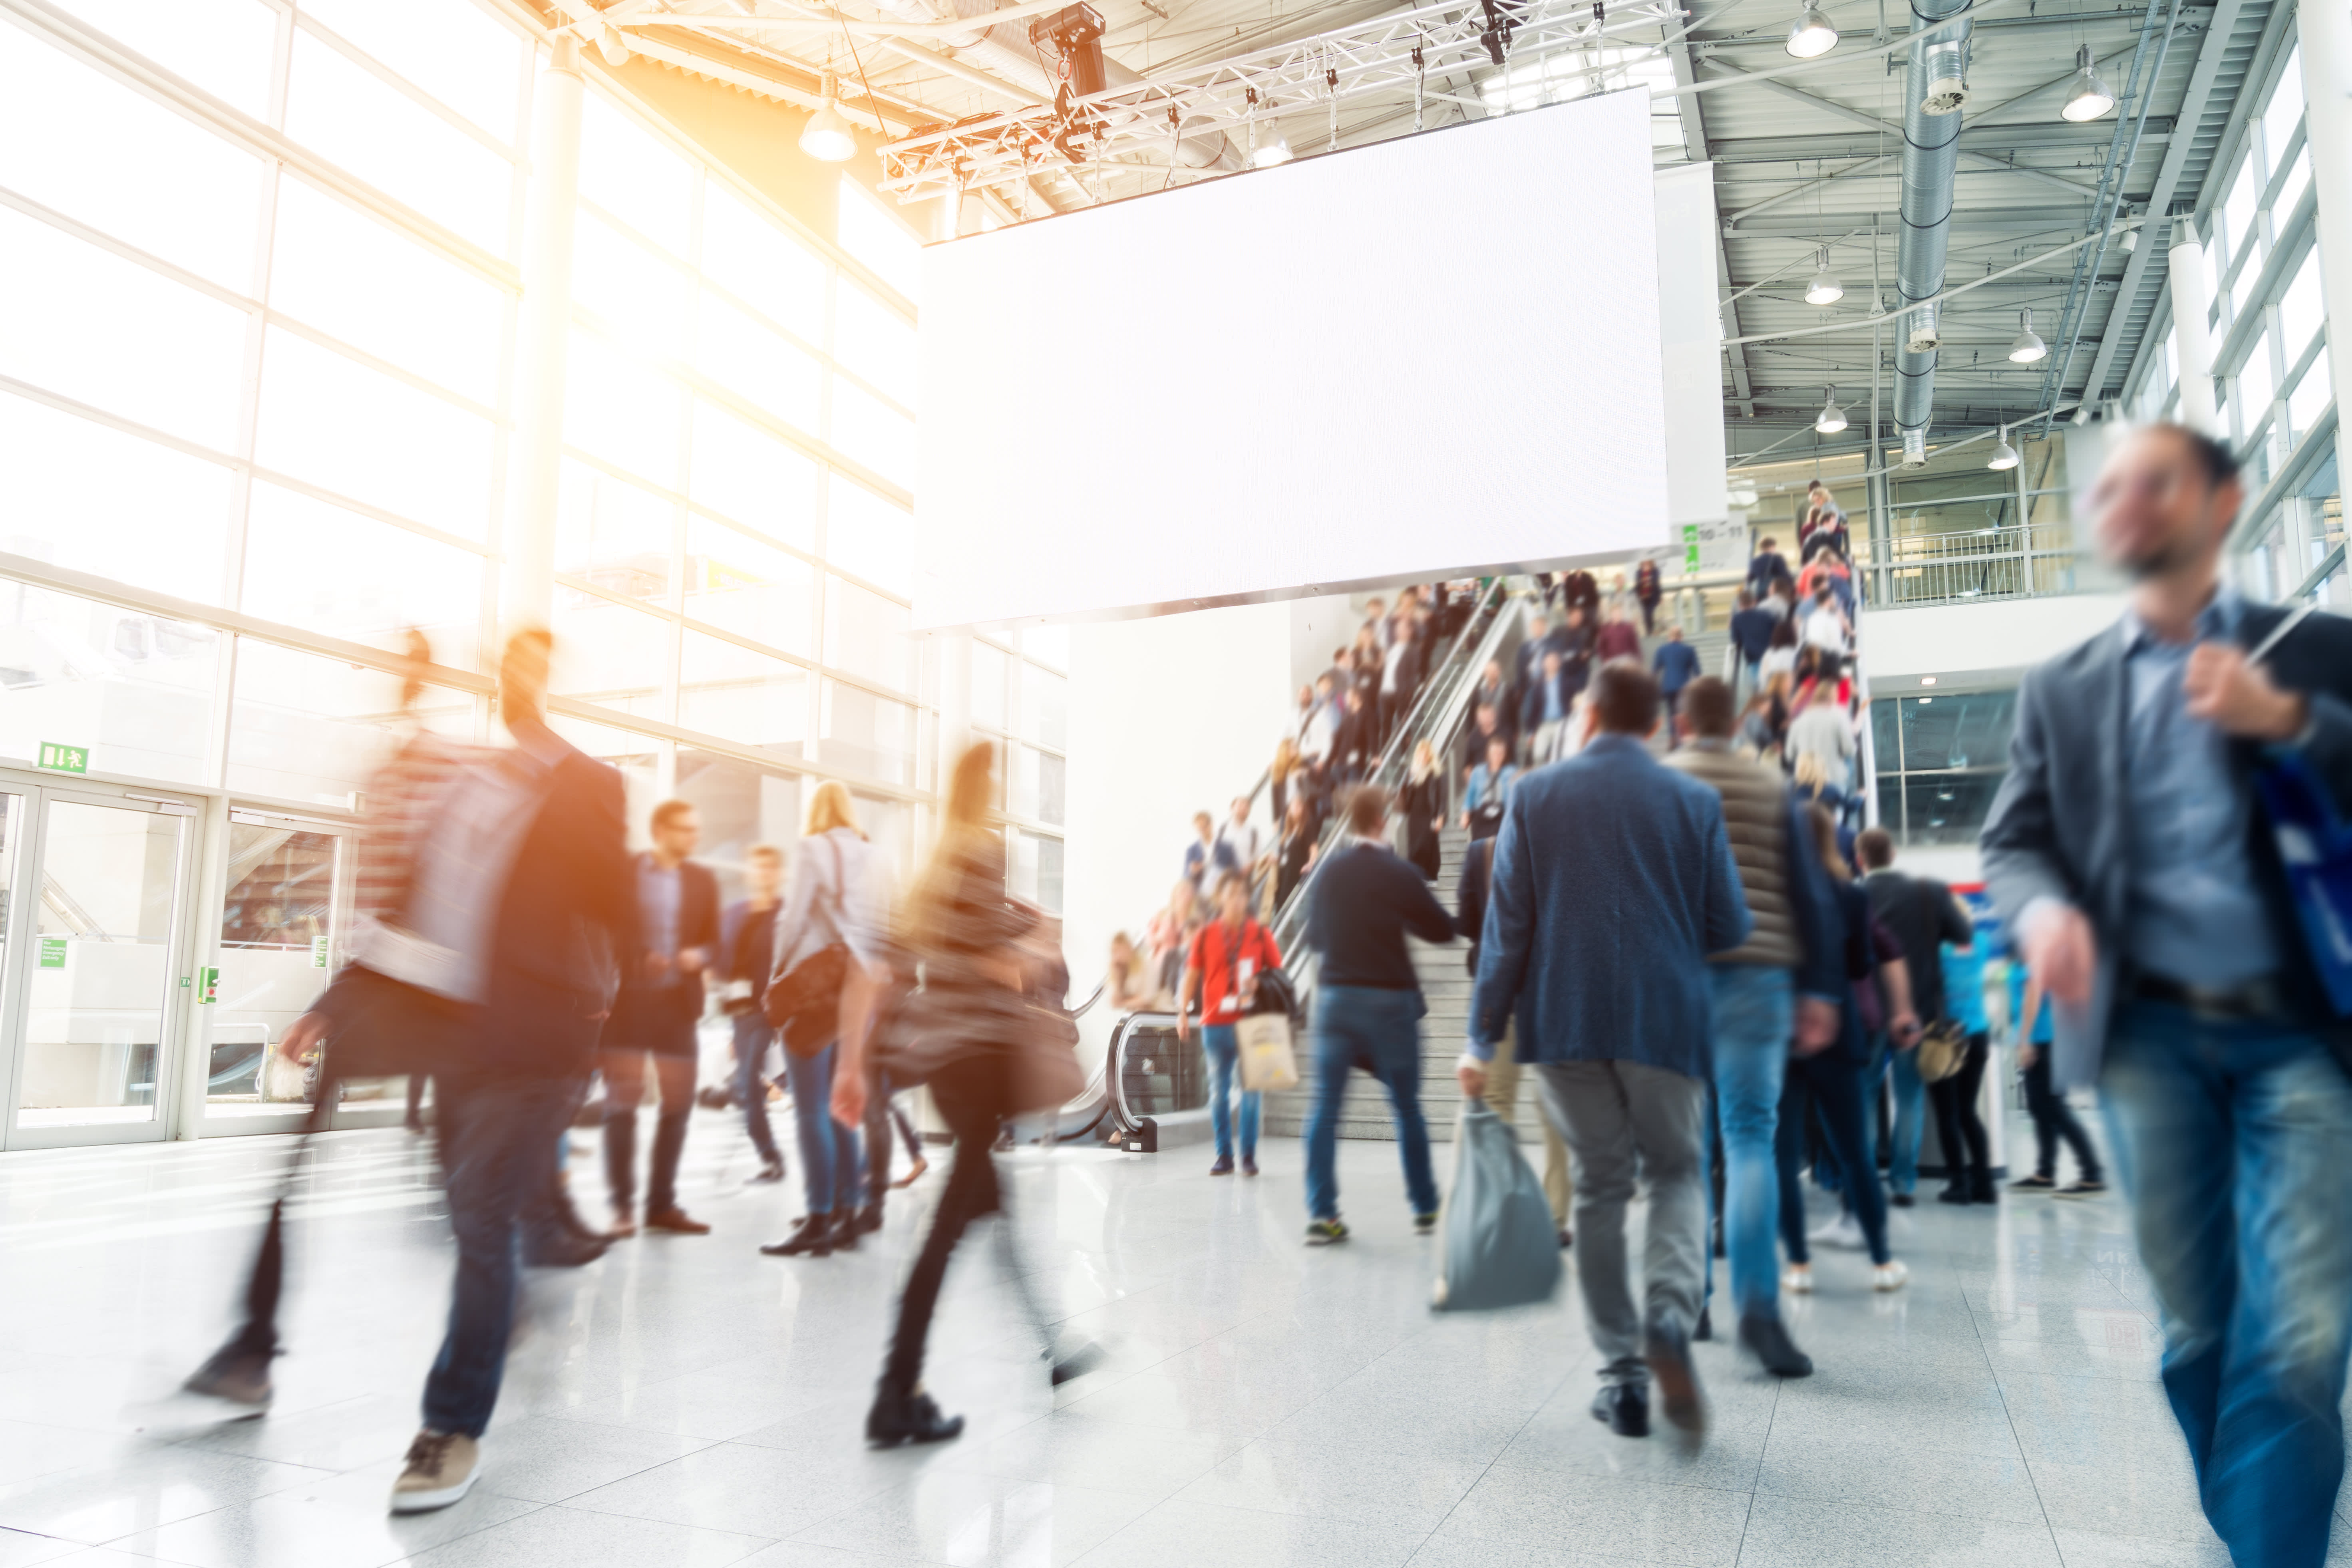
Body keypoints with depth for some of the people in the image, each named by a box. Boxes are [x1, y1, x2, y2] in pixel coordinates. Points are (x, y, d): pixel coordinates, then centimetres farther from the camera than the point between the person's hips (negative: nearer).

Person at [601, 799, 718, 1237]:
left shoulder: (703, 879, 8)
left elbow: (712, 942, 8)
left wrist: (698, 956, -14)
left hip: (678, 1004, 4)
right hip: (626, 1001, -4)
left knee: (679, 1104, 6)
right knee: (622, 1103, -1)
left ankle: (662, 1204, 17)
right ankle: (623, 1205, 8)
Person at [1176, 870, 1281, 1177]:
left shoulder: (1260, 934, 4)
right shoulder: (1206, 935, 5)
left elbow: (1278, 973, 9)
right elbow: (1192, 973, 5)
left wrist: (1262, 984, -12)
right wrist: (1183, 1011, -5)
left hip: (1250, 1023, -1)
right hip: (1215, 1023, 1)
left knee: (1250, 1089, 0)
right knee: (1218, 1091, 5)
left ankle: (1249, 1156, 10)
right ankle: (1224, 1156, 13)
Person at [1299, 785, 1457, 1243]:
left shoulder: (1326, 872, 1)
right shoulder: (1398, 874, -9)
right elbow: (1443, 929, -2)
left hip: (1335, 996, 2)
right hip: (1389, 999, -2)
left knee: (1325, 1106, 3)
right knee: (1406, 1106, 10)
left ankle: (1321, 1214, -2)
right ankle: (1426, 1208, 20)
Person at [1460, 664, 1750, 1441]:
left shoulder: (1535, 796, 0)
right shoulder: (1695, 801, 0)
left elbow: (1506, 924, -2)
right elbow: (1731, 928, 2)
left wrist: (1484, 1035, 1)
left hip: (1566, 1021, 1)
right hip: (1667, 1020, 0)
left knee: (1600, 1186, 12)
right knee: (1679, 1171, 16)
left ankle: (1623, 1374, 12)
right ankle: (1670, 1313, -9)